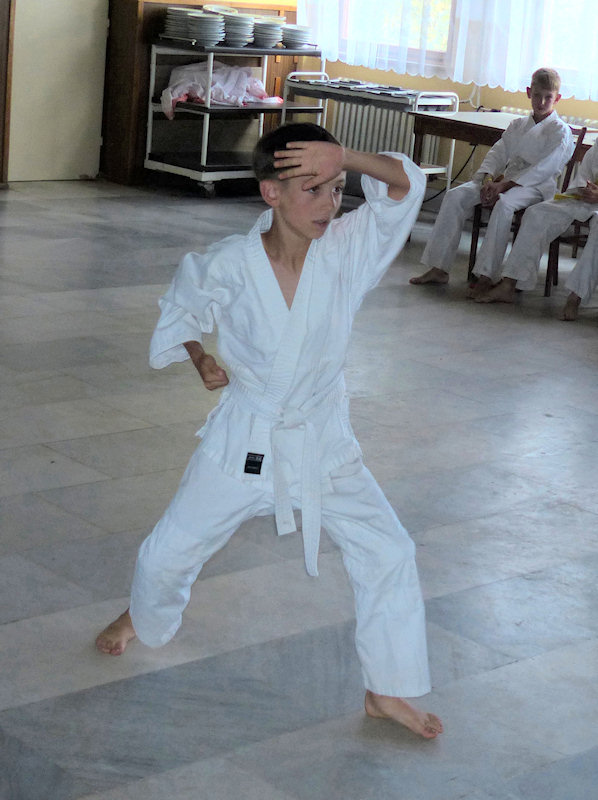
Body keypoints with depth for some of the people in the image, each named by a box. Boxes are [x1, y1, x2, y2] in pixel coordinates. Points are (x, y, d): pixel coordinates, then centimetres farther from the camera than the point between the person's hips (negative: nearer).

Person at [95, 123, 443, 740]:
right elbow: (183, 307, 5)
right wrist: (199, 360, -6)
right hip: (243, 439, -1)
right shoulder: (230, 265, -16)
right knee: (171, 549, 10)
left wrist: (344, 157, -37)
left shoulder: (347, 250, -14)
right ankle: (143, 617, 47)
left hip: (322, 443, 1)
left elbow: (406, 184, -24)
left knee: (388, 554, -3)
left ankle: (387, 692, 14)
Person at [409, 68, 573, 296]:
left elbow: (544, 168, -13)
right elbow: (497, 153, 11)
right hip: (505, 180, 6)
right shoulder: (518, 125, 17)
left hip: (536, 186, -6)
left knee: (503, 204, -39)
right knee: (456, 196, -15)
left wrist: (504, 185, -19)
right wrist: (488, 180, -10)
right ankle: (438, 267, -16)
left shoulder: (561, 131, -3)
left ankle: (487, 276, -39)